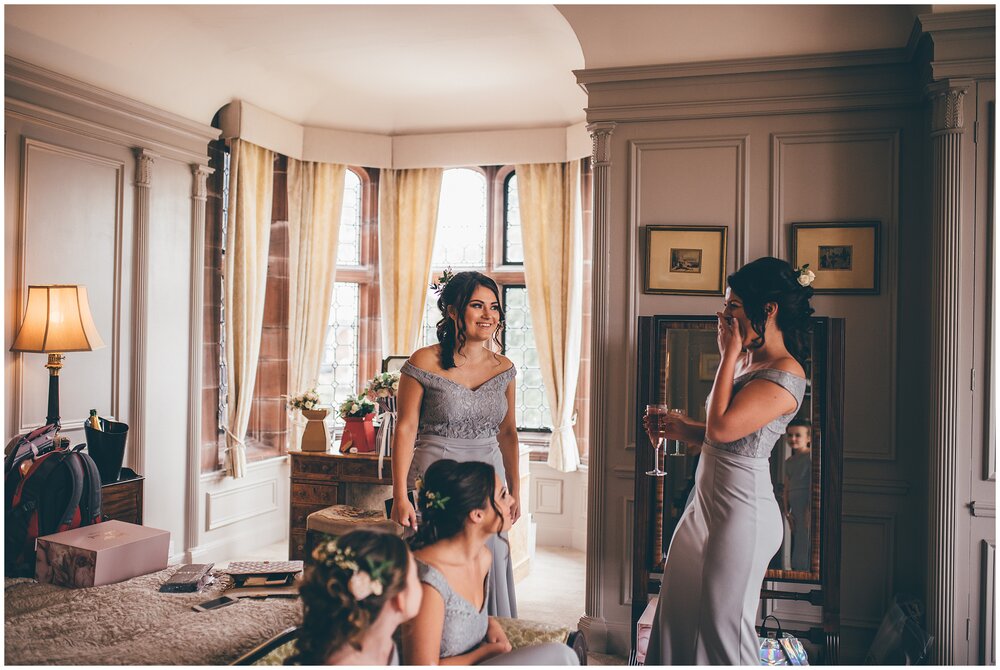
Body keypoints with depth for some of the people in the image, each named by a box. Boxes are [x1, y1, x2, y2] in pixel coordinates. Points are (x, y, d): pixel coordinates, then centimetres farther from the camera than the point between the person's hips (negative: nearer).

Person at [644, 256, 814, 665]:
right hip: (708, 499, 9)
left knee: (722, 622, 6)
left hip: (741, 510, -9)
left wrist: (728, 354, -18)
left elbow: (722, 428, -26)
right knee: (677, 608, 19)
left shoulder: (785, 374, -18)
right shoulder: (748, 360, 11)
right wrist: (682, 429, 1)